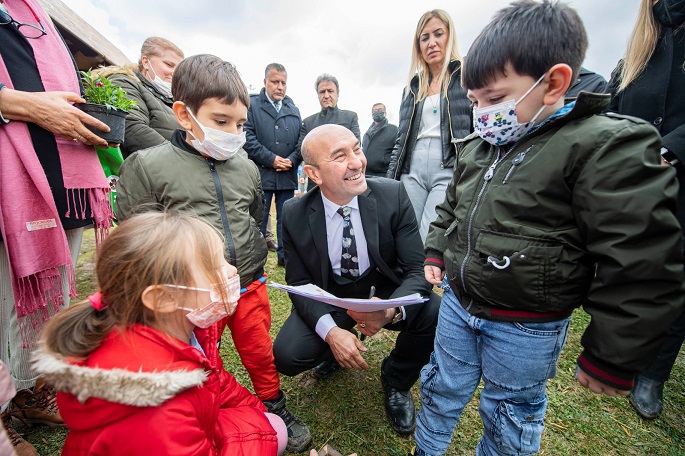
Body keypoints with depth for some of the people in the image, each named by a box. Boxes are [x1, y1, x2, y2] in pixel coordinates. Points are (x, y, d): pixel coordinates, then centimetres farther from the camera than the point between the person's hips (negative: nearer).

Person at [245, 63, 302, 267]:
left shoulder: (294, 110, 17)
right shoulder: (251, 105, 3)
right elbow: (248, 138, -7)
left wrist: (292, 160, -6)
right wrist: (272, 159, -12)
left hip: (288, 175, 4)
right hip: (261, 174, -4)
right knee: (258, 219, 3)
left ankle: (285, 255, 23)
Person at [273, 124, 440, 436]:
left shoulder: (393, 195, -17)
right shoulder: (295, 214, -14)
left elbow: (417, 269, -15)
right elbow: (299, 283, -7)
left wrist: (393, 309, -37)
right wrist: (330, 331, -25)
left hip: (386, 293, 1)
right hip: (329, 299, 0)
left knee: (437, 315, -25)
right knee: (286, 355, -21)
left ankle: (396, 379, 9)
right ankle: (331, 351, 18)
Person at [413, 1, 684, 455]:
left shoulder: (609, 148, -18)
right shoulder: (478, 145, 2)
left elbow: (643, 267, -17)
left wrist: (611, 357, -11)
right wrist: (436, 251, 12)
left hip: (526, 330, -5)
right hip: (457, 302, 6)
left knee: (510, 417, 20)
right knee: (442, 388, 25)